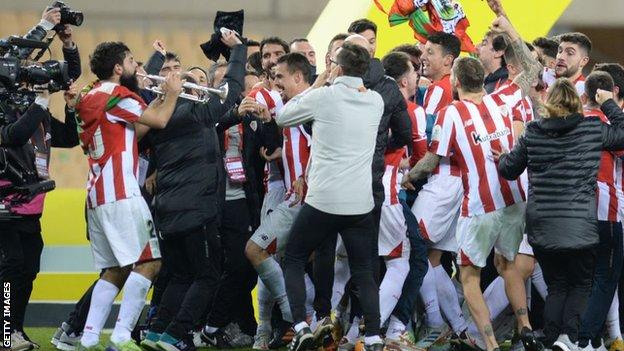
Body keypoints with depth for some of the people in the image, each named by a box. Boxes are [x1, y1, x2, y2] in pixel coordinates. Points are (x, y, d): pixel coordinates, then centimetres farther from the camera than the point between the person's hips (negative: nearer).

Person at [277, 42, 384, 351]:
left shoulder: (323, 97, -8)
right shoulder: (375, 102, 6)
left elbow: (282, 117, 7)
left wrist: (316, 86, 13)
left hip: (322, 199, -3)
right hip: (360, 204, 3)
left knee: (294, 261, 13)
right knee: (363, 272, 11)